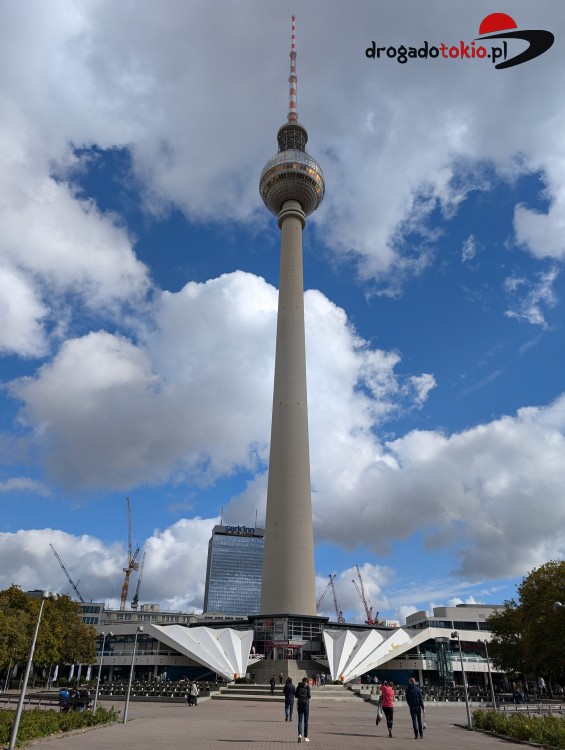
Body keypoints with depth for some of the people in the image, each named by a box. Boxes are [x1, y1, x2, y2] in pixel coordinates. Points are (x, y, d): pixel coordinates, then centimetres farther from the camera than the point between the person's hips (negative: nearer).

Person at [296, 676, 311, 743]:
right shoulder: (307, 686, -5)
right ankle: (305, 737, 12)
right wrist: (310, 695, 11)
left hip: (299, 703, 3)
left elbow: (296, 696, 8)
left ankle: (300, 734, -16)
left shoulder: (298, 686, 6)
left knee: (300, 720, 5)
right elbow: (309, 696, -11)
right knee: (306, 721, 8)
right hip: (306, 703, -3)